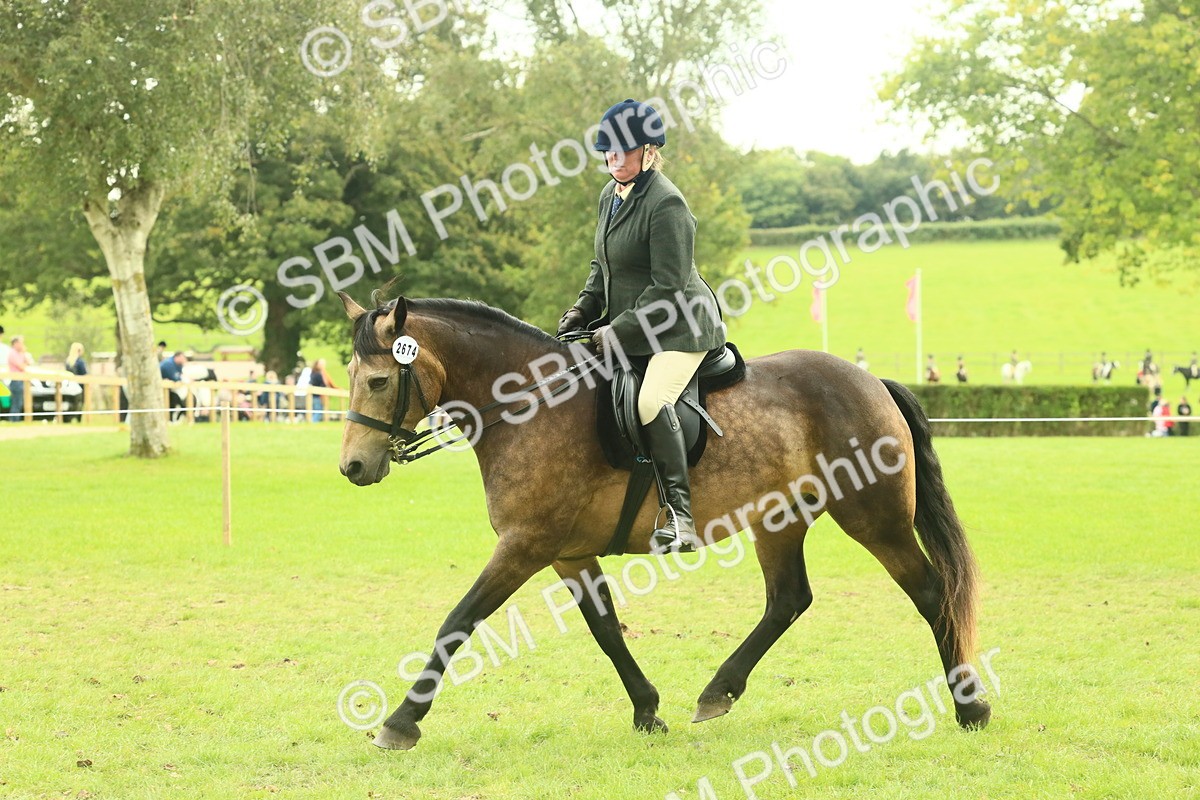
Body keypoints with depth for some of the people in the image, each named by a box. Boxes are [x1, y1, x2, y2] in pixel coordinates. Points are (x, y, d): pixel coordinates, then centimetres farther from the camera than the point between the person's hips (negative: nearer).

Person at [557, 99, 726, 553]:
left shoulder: (666, 203, -17)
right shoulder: (610, 197, 11)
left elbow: (667, 288, -20)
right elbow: (602, 268, 22)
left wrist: (618, 331, -22)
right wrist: (582, 312, 6)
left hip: (679, 328, -10)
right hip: (626, 327, 10)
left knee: (652, 401, -32)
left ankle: (679, 516, -36)